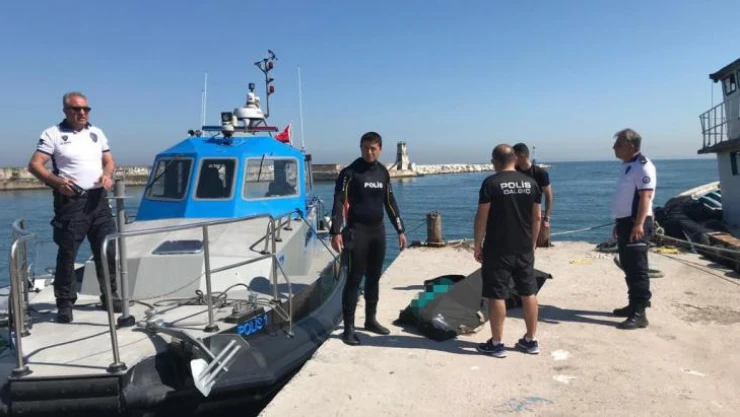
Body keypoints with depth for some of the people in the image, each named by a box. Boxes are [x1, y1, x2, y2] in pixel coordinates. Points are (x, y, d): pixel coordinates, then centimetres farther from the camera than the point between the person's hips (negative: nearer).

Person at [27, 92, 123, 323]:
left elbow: (109, 161, 18)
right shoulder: (53, 134, 0)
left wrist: (107, 174, -5)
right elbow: (34, 165, -5)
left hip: (98, 199, 5)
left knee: (108, 250, 7)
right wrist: (56, 181, -21)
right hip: (70, 201, -4)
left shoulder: (97, 133, 14)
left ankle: (110, 295, 18)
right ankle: (65, 303, 8)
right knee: (67, 253, -1)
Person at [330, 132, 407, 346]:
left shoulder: (383, 172, 9)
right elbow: (339, 202, -13)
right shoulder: (350, 172, -8)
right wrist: (336, 232, -22)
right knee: (354, 279, -4)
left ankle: (370, 320, 26)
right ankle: (349, 328, 2)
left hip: (378, 231, 6)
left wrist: (400, 230, 14)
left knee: (374, 278, 12)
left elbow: (390, 202, 16)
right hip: (357, 231, -5)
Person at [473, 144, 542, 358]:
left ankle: (496, 344, 9)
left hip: (498, 249, -5)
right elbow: (537, 217, 9)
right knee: (529, 293, 12)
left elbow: (481, 217, -11)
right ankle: (531, 340, 22)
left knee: (496, 295, 2)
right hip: (524, 248, 5)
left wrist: (477, 245, -1)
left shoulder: (490, 183, -10)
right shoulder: (530, 182, 5)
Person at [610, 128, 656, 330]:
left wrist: (639, 224, -27)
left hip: (636, 224, -10)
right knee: (628, 268, 16)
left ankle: (639, 314, -5)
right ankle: (634, 305, 27)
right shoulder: (627, 165, 17)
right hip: (626, 222, 10)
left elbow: (645, 196, -21)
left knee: (637, 269, -8)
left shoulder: (642, 165, -13)